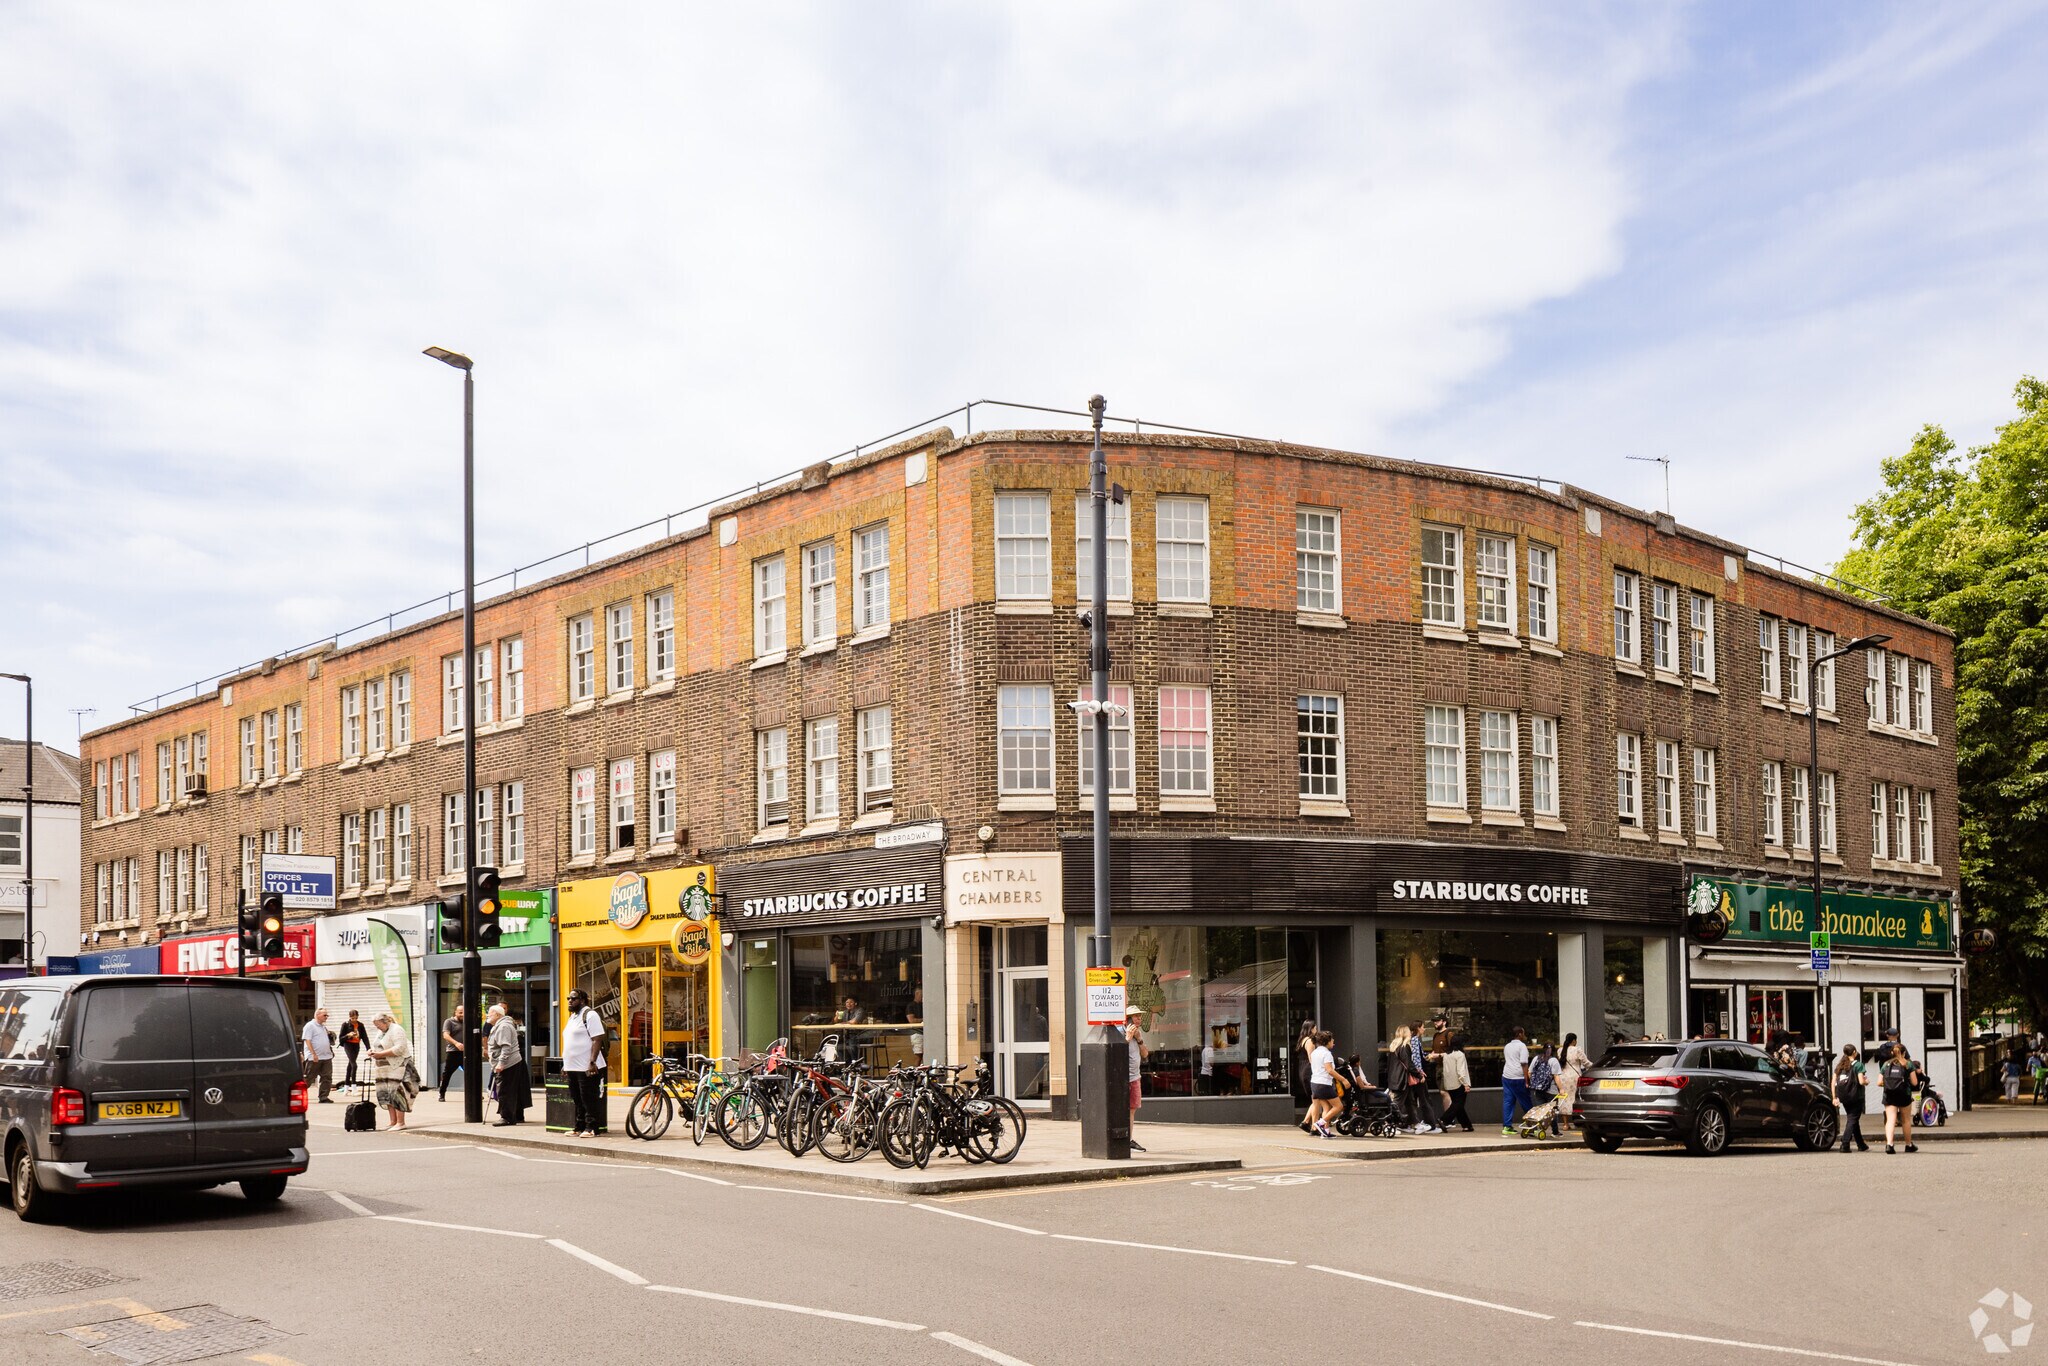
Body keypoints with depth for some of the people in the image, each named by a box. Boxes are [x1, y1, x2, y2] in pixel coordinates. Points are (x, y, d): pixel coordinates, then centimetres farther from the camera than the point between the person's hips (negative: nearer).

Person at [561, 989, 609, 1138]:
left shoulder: (590, 1015, -10)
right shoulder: (572, 1017, 20)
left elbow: (597, 1040, -17)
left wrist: (592, 1062, -23)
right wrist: (565, 1064, 21)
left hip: (586, 1068, -9)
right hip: (572, 1068, 9)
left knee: (589, 1100, -6)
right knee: (577, 1101, 13)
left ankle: (591, 1128, -2)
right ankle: (580, 1128, 19)